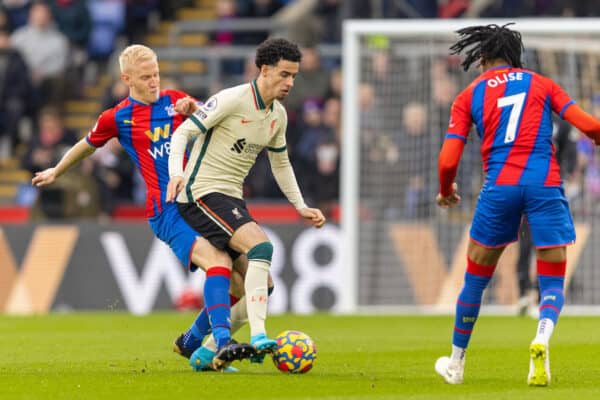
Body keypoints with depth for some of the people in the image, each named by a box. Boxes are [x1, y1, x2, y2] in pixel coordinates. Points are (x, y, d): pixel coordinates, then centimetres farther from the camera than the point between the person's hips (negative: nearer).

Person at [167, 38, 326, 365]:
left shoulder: (278, 115, 11)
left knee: (260, 285, 5)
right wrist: (176, 174, -28)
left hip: (232, 199, 9)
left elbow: (280, 163, 26)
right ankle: (258, 336, -34)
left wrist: (301, 208, 22)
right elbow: (182, 133, -13)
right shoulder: (233, 99, -13)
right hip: (202, 192, -9)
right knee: (261, 245, -28)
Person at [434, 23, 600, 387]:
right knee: (553, 285, 6)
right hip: (546, 185, 0)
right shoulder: (541, 84, 13)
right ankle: (542, 338, -26)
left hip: (500, 186, 0)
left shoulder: (469, 97, 12)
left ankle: (456, 364, 28)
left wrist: (446, 192, 24)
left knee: (475, 279, 18)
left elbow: (448, 161, 4)